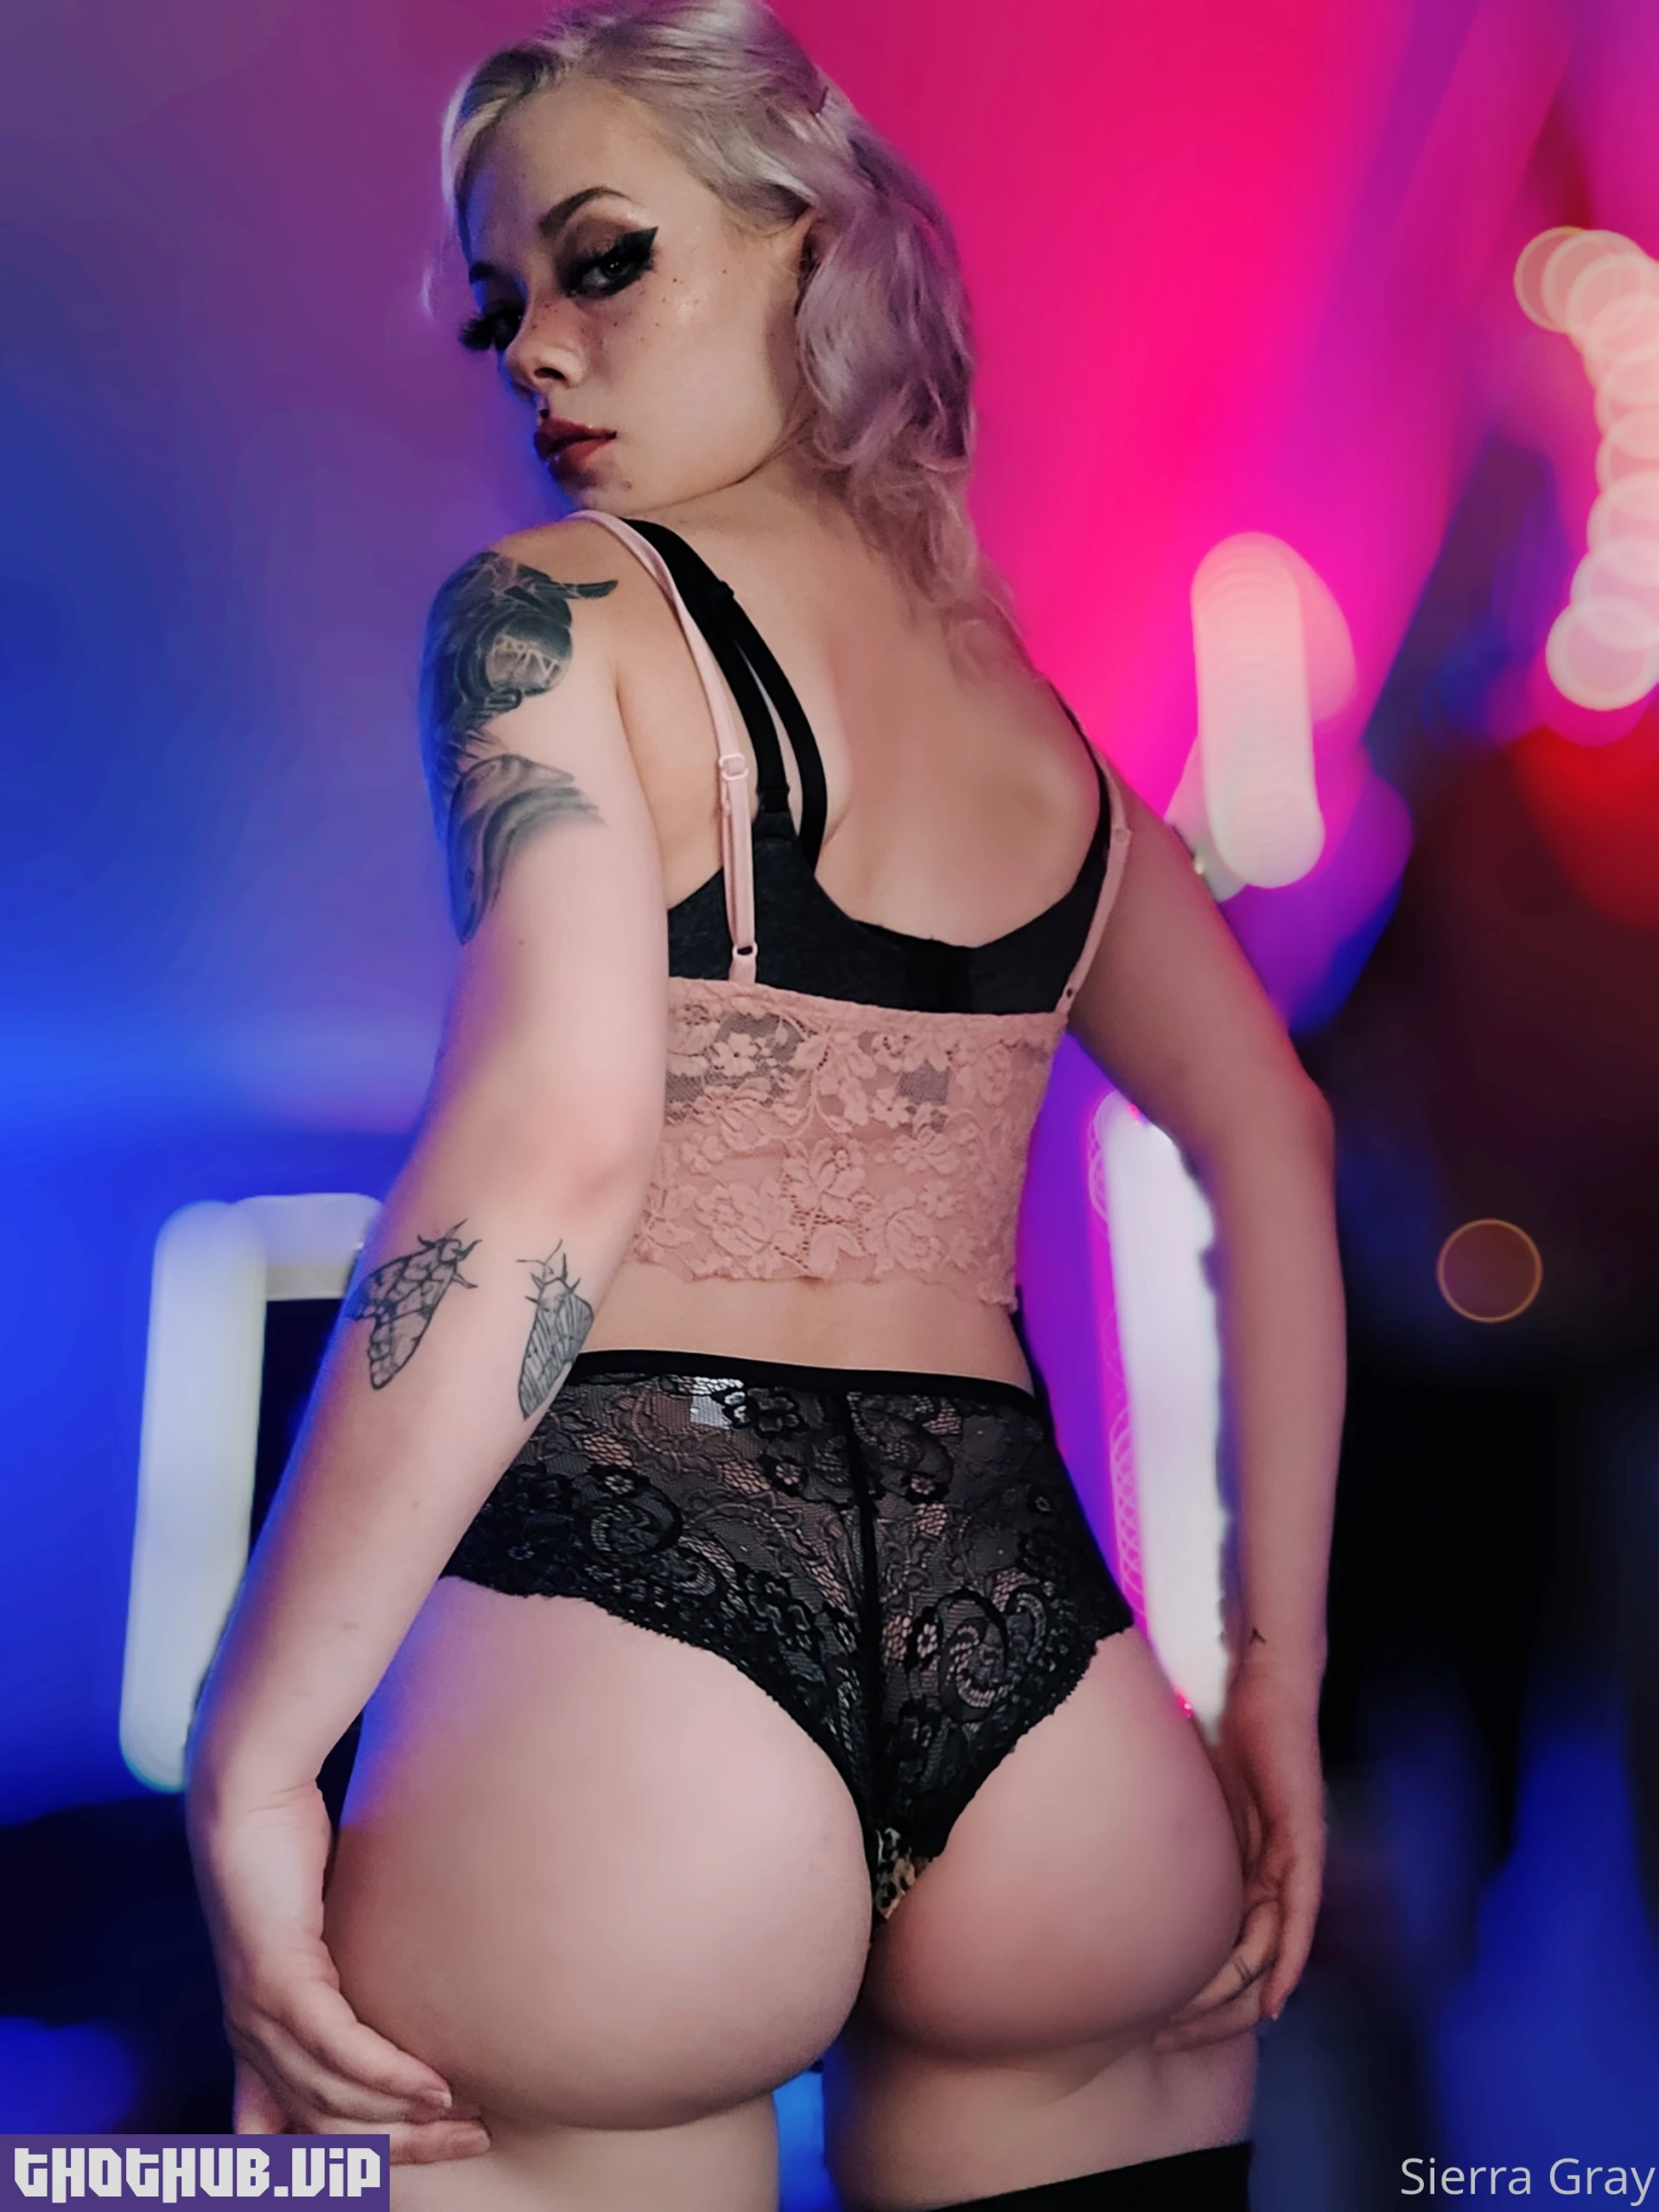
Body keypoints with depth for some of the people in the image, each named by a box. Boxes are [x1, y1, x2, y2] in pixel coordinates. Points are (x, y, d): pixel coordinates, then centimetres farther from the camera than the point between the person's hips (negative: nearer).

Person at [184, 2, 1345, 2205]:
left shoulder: (550, 605, -1)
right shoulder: (1036, 709, 17)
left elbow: (556, 1139, -17)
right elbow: (1273, 1146, 17)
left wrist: (251, 1745, -12)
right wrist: (1276, 1679, 20)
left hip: (616, 1617, -5)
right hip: (1042, 1640, 6)